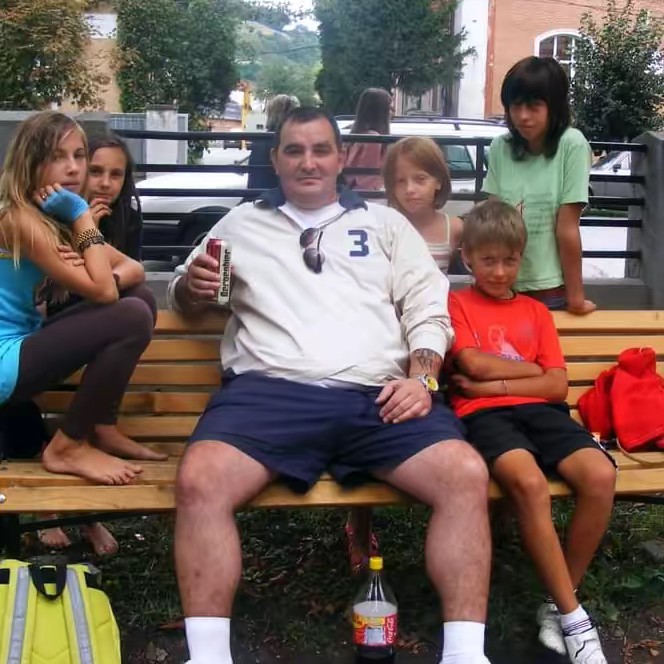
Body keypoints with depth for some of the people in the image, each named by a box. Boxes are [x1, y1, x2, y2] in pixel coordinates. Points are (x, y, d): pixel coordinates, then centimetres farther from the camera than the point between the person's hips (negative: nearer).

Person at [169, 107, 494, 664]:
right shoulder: (241, 224, 24)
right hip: (271, 392, 0)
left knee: (466, 475, -26)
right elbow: (183, 298, 26)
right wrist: (193, 285, 0)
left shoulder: (385, 222, 23)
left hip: (378, 396, 1)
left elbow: (428, 306, 16)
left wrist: (422, 377, -3)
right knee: (200, 480, -31)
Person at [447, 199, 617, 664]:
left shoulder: (536, 311, 22)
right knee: (530, 482, -36)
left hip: (539, 410, 4)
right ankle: (573, 615, -21)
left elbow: (557, 386, 9)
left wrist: (496, 384, -2)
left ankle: (558, 605, -10)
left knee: (601, 476, -27)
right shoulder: (456, 304, 13)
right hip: (485, 414, -4)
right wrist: (533, 368, 6)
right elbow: (475, 364, -5)